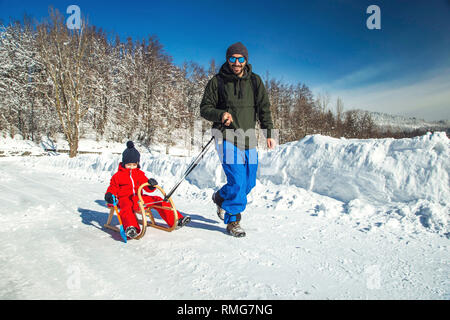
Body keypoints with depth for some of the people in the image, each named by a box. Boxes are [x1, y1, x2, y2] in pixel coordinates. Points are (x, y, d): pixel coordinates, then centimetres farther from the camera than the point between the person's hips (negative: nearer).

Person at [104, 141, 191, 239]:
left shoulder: (140, 174, 17)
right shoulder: (118, 175, 8)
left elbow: (147, 188, 14)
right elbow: (113, 187, 11)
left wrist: (151, 185, -11)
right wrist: (109, 194, -12)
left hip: (139, 198, 4)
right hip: (124, 198, -4)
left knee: (158, 200, -10)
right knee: (126, 207, -40)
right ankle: (131, 228, -69)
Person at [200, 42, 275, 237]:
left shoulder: (255, 81, 9)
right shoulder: (217, 81, 0)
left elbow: (264, 109, 10)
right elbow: (204, 108, 1)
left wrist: (269, 133, 1)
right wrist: (220, 114, -19)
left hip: (248, 139, 5)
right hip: (227, 137, -4)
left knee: (249, 183, 10)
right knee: (237, 181, -12)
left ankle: (220, 198, 37)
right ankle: (232, 221, 9)